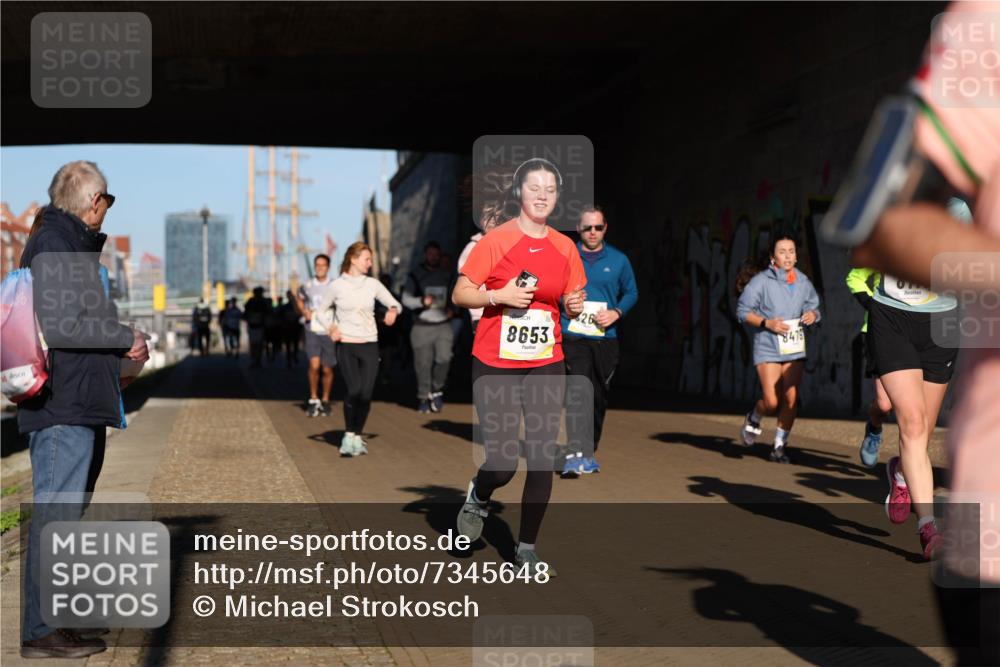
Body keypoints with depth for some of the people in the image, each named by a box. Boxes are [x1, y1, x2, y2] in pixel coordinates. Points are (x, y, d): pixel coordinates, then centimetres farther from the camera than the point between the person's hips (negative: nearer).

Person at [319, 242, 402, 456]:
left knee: (366, 394, -4)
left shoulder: (372, 285, 6)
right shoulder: (336, 286, -1)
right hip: (346, 346, -3)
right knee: (354, 390, -19)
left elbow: (395, 303, 12)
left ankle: (358, 437, 13)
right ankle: (349, 436, -3)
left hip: (370, 346, 3)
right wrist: (330, 328, -9)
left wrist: (393, 310, -11)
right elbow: (319, 311, 9)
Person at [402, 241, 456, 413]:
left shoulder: (447, 275, 12)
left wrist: (451, 308, 5)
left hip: (443, 325, 2)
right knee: (423, 364, -1)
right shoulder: (415, 275, 2)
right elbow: (406, 299, -3)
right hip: (422, 326, -2)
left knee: (444, 358, -14)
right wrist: (422, 301, -20)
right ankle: (424, 397, 12)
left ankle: (437, 390, 7)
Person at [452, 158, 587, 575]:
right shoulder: (495, 240, -6)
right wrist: (499, 295, -21)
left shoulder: (565, 247, 6)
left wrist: (575, 305, -6)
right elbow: (460, 294, -6)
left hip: (547, 367, 4)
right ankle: (478, 498, 28)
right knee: (502, 462, -8)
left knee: (542, 459, 2)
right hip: (496, 366, -4)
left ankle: (527, 548, 16)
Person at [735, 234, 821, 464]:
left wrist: (812, 315, -5)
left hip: (794, 348, 4)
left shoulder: (803, 283, 6)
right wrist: (767, 323, -17)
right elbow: (743, 311, -4)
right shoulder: (761, 281, -7)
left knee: (791, 398, -5)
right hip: (767, 347, -4)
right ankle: (753, 419, 26)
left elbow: (814, 306, 18)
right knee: (772, 402, -9)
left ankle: (780, 445, 11)